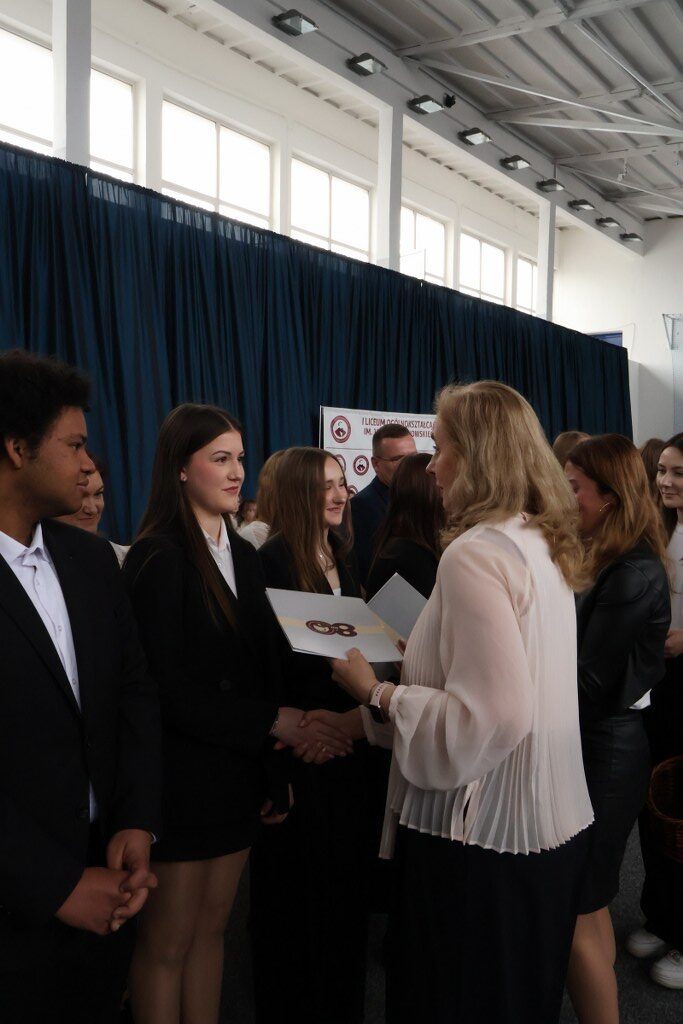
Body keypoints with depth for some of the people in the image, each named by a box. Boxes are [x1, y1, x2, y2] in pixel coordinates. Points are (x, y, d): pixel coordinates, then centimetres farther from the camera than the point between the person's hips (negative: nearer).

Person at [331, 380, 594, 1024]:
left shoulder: (475, 553, -21)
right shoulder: (544, 545, 7)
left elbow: (490, 718, -26)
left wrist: (378, 693, -17)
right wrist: (422, 655, 15)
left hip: (482, 836, -9)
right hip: (550, 825, 9)